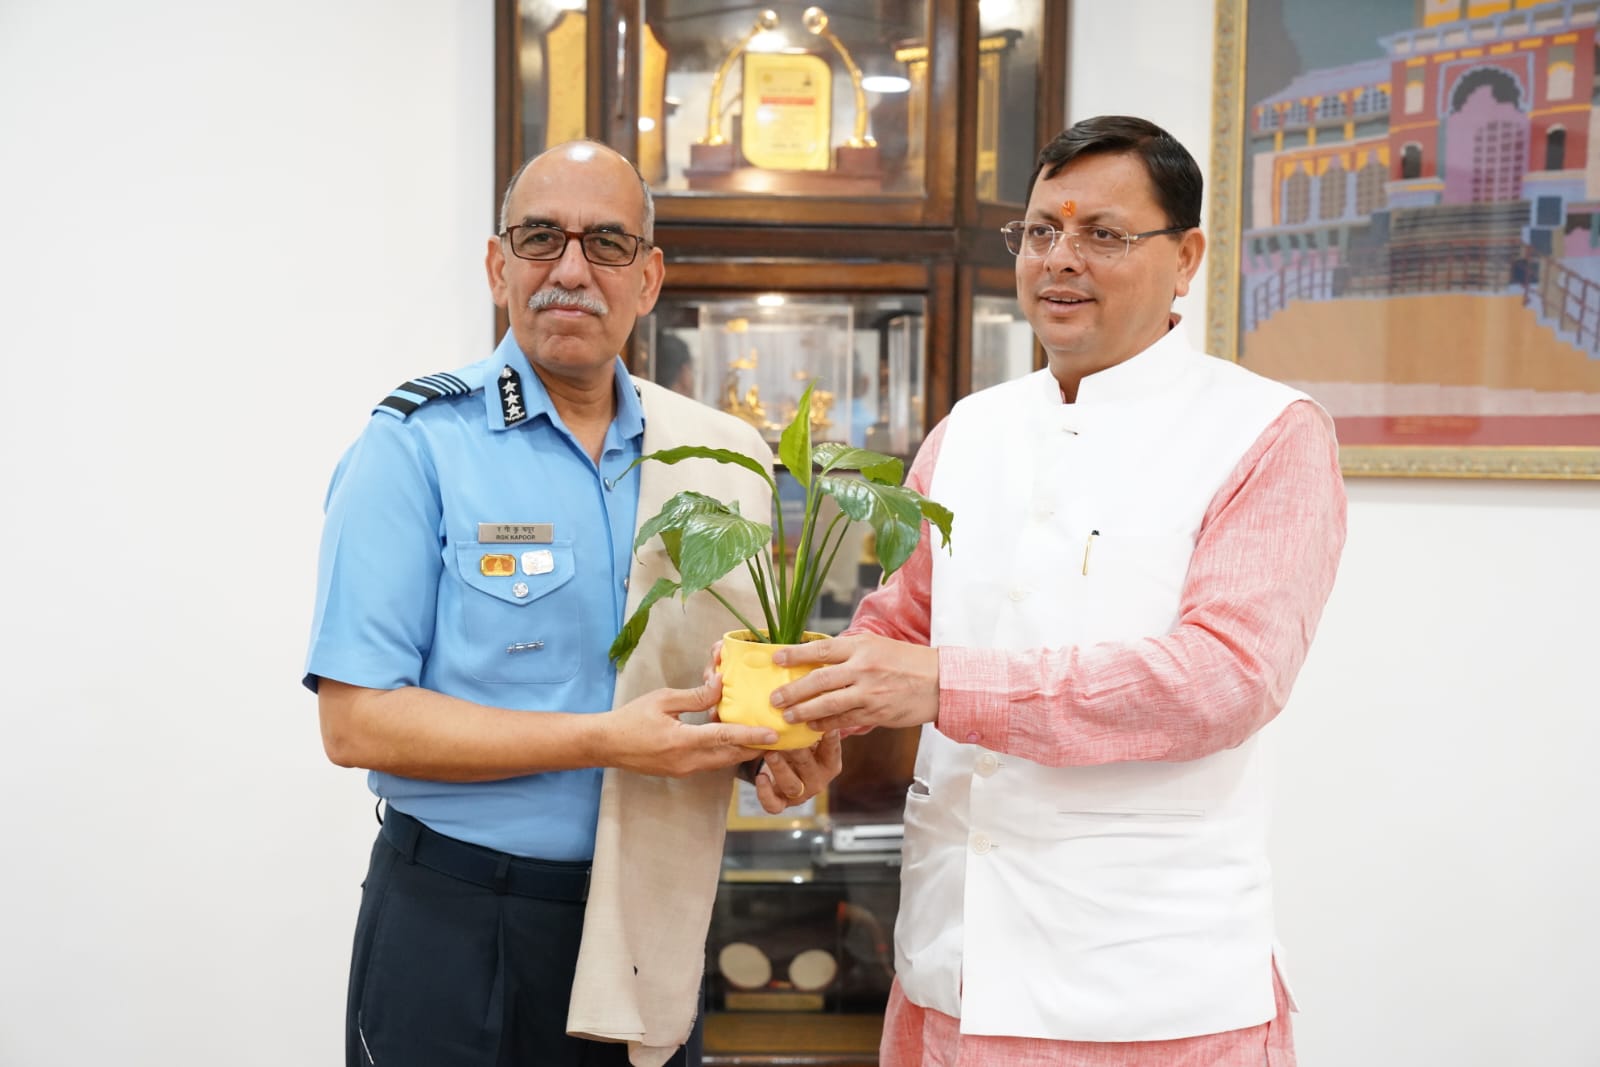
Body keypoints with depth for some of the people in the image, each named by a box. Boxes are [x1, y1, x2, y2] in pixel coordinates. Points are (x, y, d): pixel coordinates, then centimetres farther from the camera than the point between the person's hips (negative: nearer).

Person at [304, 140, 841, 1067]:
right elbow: (356, 720, -15)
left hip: (653, 928, 4)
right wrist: (603, 739, -22)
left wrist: (786, 748, -9)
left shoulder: (724, 457, 3)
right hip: (458, 930, -4)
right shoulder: (418, 446, -10)